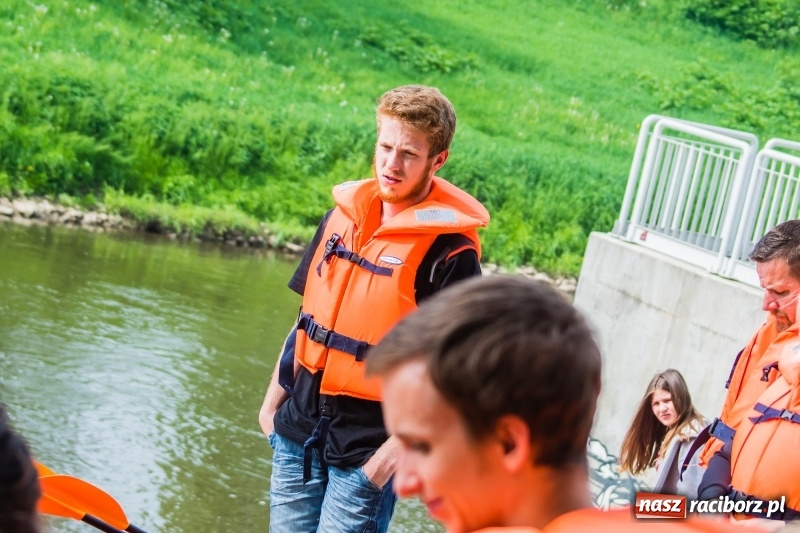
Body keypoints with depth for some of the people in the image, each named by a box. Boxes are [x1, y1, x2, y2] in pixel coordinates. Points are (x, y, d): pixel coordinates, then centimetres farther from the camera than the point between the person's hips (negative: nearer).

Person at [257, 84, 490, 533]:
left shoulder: (450, 251, -14)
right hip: (298, 430, 6)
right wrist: (274, 399, 15)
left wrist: (394, 452, -17)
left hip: (366, 449, -5)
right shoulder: (343, 215, 5)